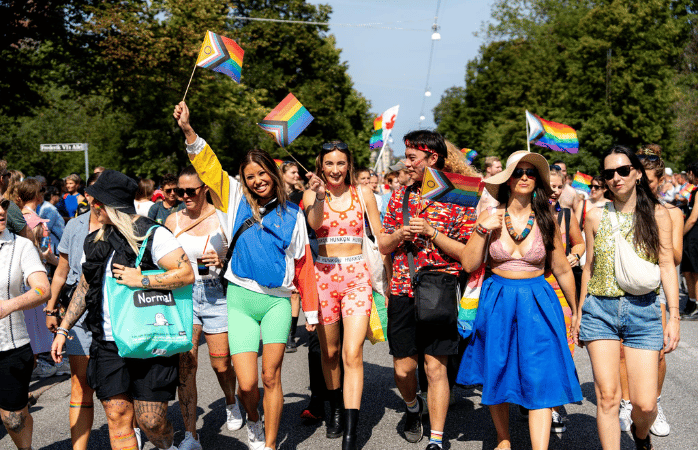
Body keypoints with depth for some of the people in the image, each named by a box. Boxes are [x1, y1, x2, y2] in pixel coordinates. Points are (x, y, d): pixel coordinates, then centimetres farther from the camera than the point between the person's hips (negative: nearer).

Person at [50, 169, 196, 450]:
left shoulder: (152, 234, -8)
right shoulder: (96, 241, 13)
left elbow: (187, 273, -16)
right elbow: (84, 287, 23)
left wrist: (141, 280, -17)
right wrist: (63, 330, 20)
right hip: (107, 344, 6)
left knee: (151, 422, -2)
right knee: (117, 417, 1)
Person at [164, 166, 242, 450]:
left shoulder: (223, 218, -2)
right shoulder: (173, 221, 6)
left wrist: (222, 262, -17)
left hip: (217, 294, -2)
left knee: (221, 364, 5)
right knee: (185, 364, -7)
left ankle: (231, 403, 39)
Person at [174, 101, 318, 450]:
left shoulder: (291, 214, 8)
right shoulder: (237, 201, 7)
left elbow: (303, 263, 11)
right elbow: (208, 166, -2)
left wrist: (311, 309, 12)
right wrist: (188, 131, -15)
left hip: (277, 301, 0)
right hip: (240, 299, 0)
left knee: (271, 376, -1)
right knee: (247, 383, -5)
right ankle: (253, 420, 28)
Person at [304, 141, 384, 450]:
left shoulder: (363, 193, 4)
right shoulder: (312, 194, 3)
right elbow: (314, 224, -18)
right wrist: (319, 196, -35)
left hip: (357, 277, -1)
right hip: (323, 276, 1)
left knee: (352, 354, -10)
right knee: (329, 352, 13)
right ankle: (336, 410, 37)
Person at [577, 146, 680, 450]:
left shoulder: (657, 214, 2)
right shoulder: (596, 216, 6)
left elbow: (667, 266, 1)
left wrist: (674, 316, -5)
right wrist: (579, 313, 14)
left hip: (642, 311, -1)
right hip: (600, 310, 1)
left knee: (645, 404, -2)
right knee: (607, 396, -5)